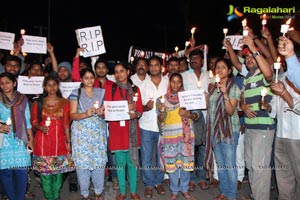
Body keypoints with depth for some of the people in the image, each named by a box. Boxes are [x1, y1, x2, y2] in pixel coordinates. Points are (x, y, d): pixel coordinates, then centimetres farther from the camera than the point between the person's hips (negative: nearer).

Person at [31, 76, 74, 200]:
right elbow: (33, 121, 8)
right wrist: (40, 127, -14)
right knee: (44, 169, 4)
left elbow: (66, 123, 4)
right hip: (42, 141, 0)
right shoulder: (38, 102, 6)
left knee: (58, 169, 5)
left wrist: (68, 141, 0)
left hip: (59, 140, 0)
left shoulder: (64, 102, 5)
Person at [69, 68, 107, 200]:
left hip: (98, 132, 2)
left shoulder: (101, 92, 10)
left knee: (99, 161, 1)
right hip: (81, 132, -1)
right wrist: (85, 114, -20)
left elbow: (107, 112, 11)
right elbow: (72, 115, -2)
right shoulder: (76, 93, 3)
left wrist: (102, 113, -12)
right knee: (82, 162, 0)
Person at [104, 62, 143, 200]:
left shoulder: (135, 89, 8)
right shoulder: (111, 89, 3)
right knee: (120, 162, 6)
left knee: (133, 161, 6)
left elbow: (140, 110, 5)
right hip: (117, 130, -1)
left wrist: (135, 114, -17)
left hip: (132, 129, 1)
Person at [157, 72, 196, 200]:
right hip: (169, 136, -1)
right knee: (171, 163, 3)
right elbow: (160, 120, 2)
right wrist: (161, 111, -18)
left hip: (186, 135, 1)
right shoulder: (162, 99, 2)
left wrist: (189, 115, -14)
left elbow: (196, 115, 7)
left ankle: (185, 189, 24)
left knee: (186, 162, 6)